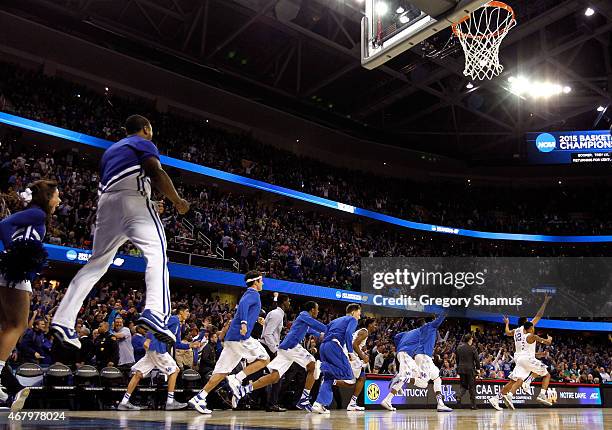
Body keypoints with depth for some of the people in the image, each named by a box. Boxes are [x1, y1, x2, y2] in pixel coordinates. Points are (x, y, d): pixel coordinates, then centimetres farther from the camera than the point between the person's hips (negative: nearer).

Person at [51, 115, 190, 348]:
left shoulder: (111, 149, 33)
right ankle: (155, 313, -37)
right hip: (132, 199, -7)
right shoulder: (144, 143, 10)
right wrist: (177, 201, 0)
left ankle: (62, 320, 9)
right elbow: (156, 173, -8)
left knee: (96, 263, 13)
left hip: (106, 203, 7)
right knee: (157, 254, -15)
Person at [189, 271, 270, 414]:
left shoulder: (248, 294, 25)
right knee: (264, 359, 2)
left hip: (231, 338, 9)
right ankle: (237, 379, -9)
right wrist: (244, 322, -37)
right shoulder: (253, 294, -3)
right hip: (241, 337, -9)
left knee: (222, 371, 5)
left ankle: (199, 398, -2)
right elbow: (243, 304, -23)